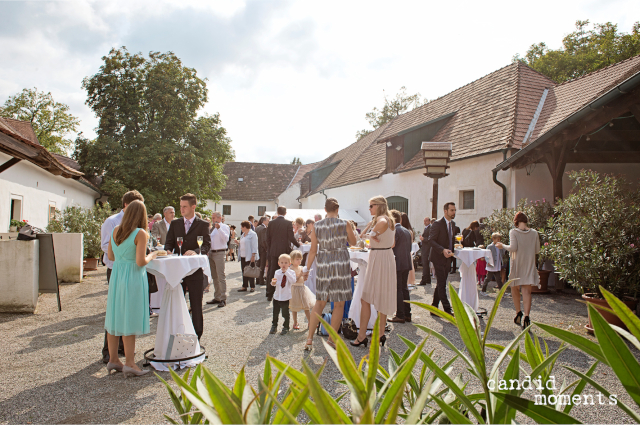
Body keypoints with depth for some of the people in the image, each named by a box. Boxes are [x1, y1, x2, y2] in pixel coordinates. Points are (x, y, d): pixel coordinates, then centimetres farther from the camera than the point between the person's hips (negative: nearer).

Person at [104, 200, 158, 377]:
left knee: (114, 318, 13)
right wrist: (152, 256, -1)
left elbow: (110, 256, 11)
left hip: (116, 276, 7)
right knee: (129, 320, 0)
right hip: (133, 278, -6)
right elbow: (140, 262, -19)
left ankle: (113, 359, 23)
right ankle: (129, 363, 7)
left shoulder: (115, 231, 5)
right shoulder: (140, 233, -15)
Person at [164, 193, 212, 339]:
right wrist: (167, 251, -12)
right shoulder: (175, 223, 12)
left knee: (196, 305, 4)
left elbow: (207, 245, -7)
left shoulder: (203, 225, 1)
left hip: (195, 269, -3)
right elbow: (169, 243, 11)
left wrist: (195, 251, -26)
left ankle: (197, 336, 15)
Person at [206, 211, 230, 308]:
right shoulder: (213, 228, 18)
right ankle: (216, 297, 22)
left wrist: (219, 228, -29)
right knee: (214, 277, 13)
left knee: (221, 277, -9)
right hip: (211, 253, 8)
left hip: (219, 253, -8)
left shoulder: (224, 227, -6)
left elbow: (226, 239, -22)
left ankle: (223, 299, -5)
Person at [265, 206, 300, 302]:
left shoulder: (271, 223, 3)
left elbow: (268, 238, 5)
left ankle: (270, 294, 11)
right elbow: (291, 238, -10)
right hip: (285, 251, -3)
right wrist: (298, 245, 5)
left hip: (273, 251, 3)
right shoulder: (288, 223, -7)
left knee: (272, 273, 9)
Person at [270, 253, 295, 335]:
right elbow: (274, 283, 2)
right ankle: (274, 326, 30)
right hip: (277, 296, 3)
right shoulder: (277, 273, 1)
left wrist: (286, 272, -24)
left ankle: (286, 327, 22)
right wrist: (273, 283, -22)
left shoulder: (291, 272, -6)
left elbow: (293, 281, -24)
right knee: (275, 312, 13)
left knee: (285, 313, 6)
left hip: (286, 297, -3)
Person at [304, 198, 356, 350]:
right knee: (339, 304, 8)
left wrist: (308, 269, 12)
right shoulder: (344, 224, -6)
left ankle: (309, 339, 12)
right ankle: (332, 339, 13)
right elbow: (353, 242, 9)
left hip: (323, 265, 3)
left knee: (320, 302, 14)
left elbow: (313, 250, 2)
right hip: (341, 264, -3)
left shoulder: (317, 226, -1)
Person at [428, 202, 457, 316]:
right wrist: (443, 250, -28)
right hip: (438, 258, -8)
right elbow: (431, 241, -17)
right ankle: (447, 310, -7)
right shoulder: (437, 224, -13)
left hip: (447, 258, 8)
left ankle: (434, 308, 22)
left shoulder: (453, 224, 12)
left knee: (440, 284, 13)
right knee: (442, 285, -8)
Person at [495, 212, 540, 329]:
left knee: (515, 289, 17)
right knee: (527, 291, -3)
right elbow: (537, 250, 6)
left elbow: (513, 248, -16)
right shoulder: (534, 233, 3)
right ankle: (526, 316, -15)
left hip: (517, 264, -2)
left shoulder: (513, 232, -7)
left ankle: (519, 313, 17)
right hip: (530, 265, 2)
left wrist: (503, 246, 1)